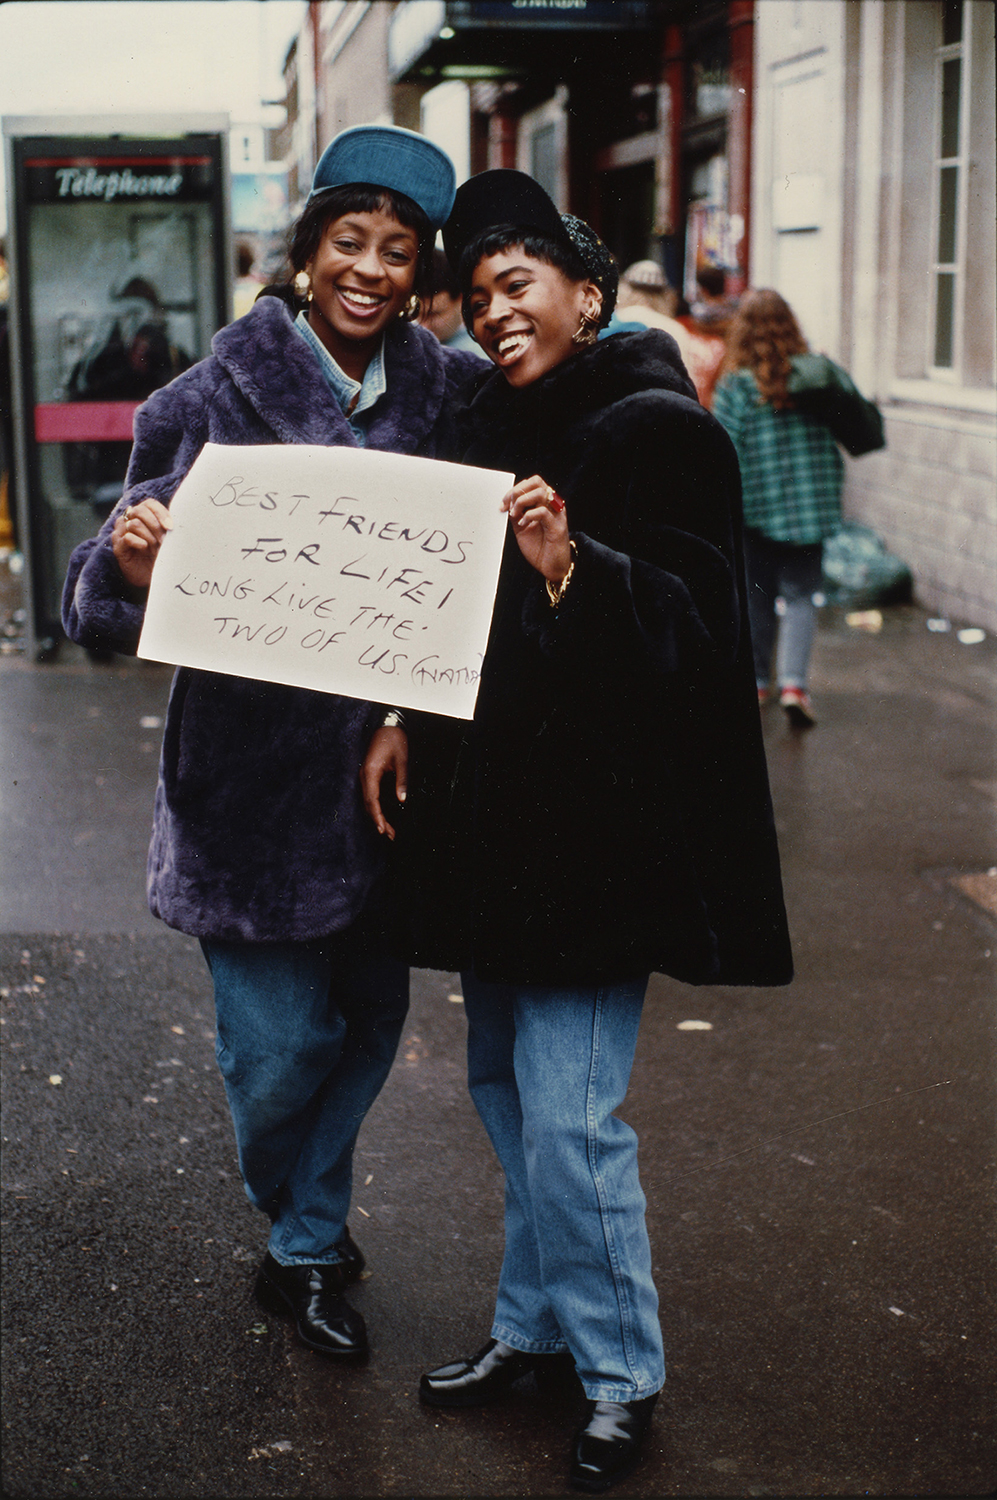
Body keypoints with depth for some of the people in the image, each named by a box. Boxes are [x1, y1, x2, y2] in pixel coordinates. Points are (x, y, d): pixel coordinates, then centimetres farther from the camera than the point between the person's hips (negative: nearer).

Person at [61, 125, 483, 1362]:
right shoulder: (218, 398, -10)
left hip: (381, 761, 4)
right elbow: (106, 605, -10)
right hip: (252, 767, -4)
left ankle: (304, 1249, 40)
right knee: (280, 1045, 2)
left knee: (372, 1012, 14)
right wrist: (129, 561, -34)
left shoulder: (442, 392, 1)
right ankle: (301, 1228, 35)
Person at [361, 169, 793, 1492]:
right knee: (502, 1085, 16)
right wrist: (404, 720, 3)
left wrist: (569, 563, -32)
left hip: (602, 821, -8)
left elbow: (695, 624, -17)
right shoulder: (496, 424, 12)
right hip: (494, 807, 8)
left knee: (564, 1110, -6)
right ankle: (537, 1323, 32)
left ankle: (622, 1374, 13)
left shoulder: (660, 430, -10)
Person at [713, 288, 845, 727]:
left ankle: (757, 680, 21)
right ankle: (794, 682, -11)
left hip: (756, 507, -1)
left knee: (757, 596, 12)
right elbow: (833, 442, 9)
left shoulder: (736, 384, -9)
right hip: (811, 504, 2)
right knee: (801, 594, 4)